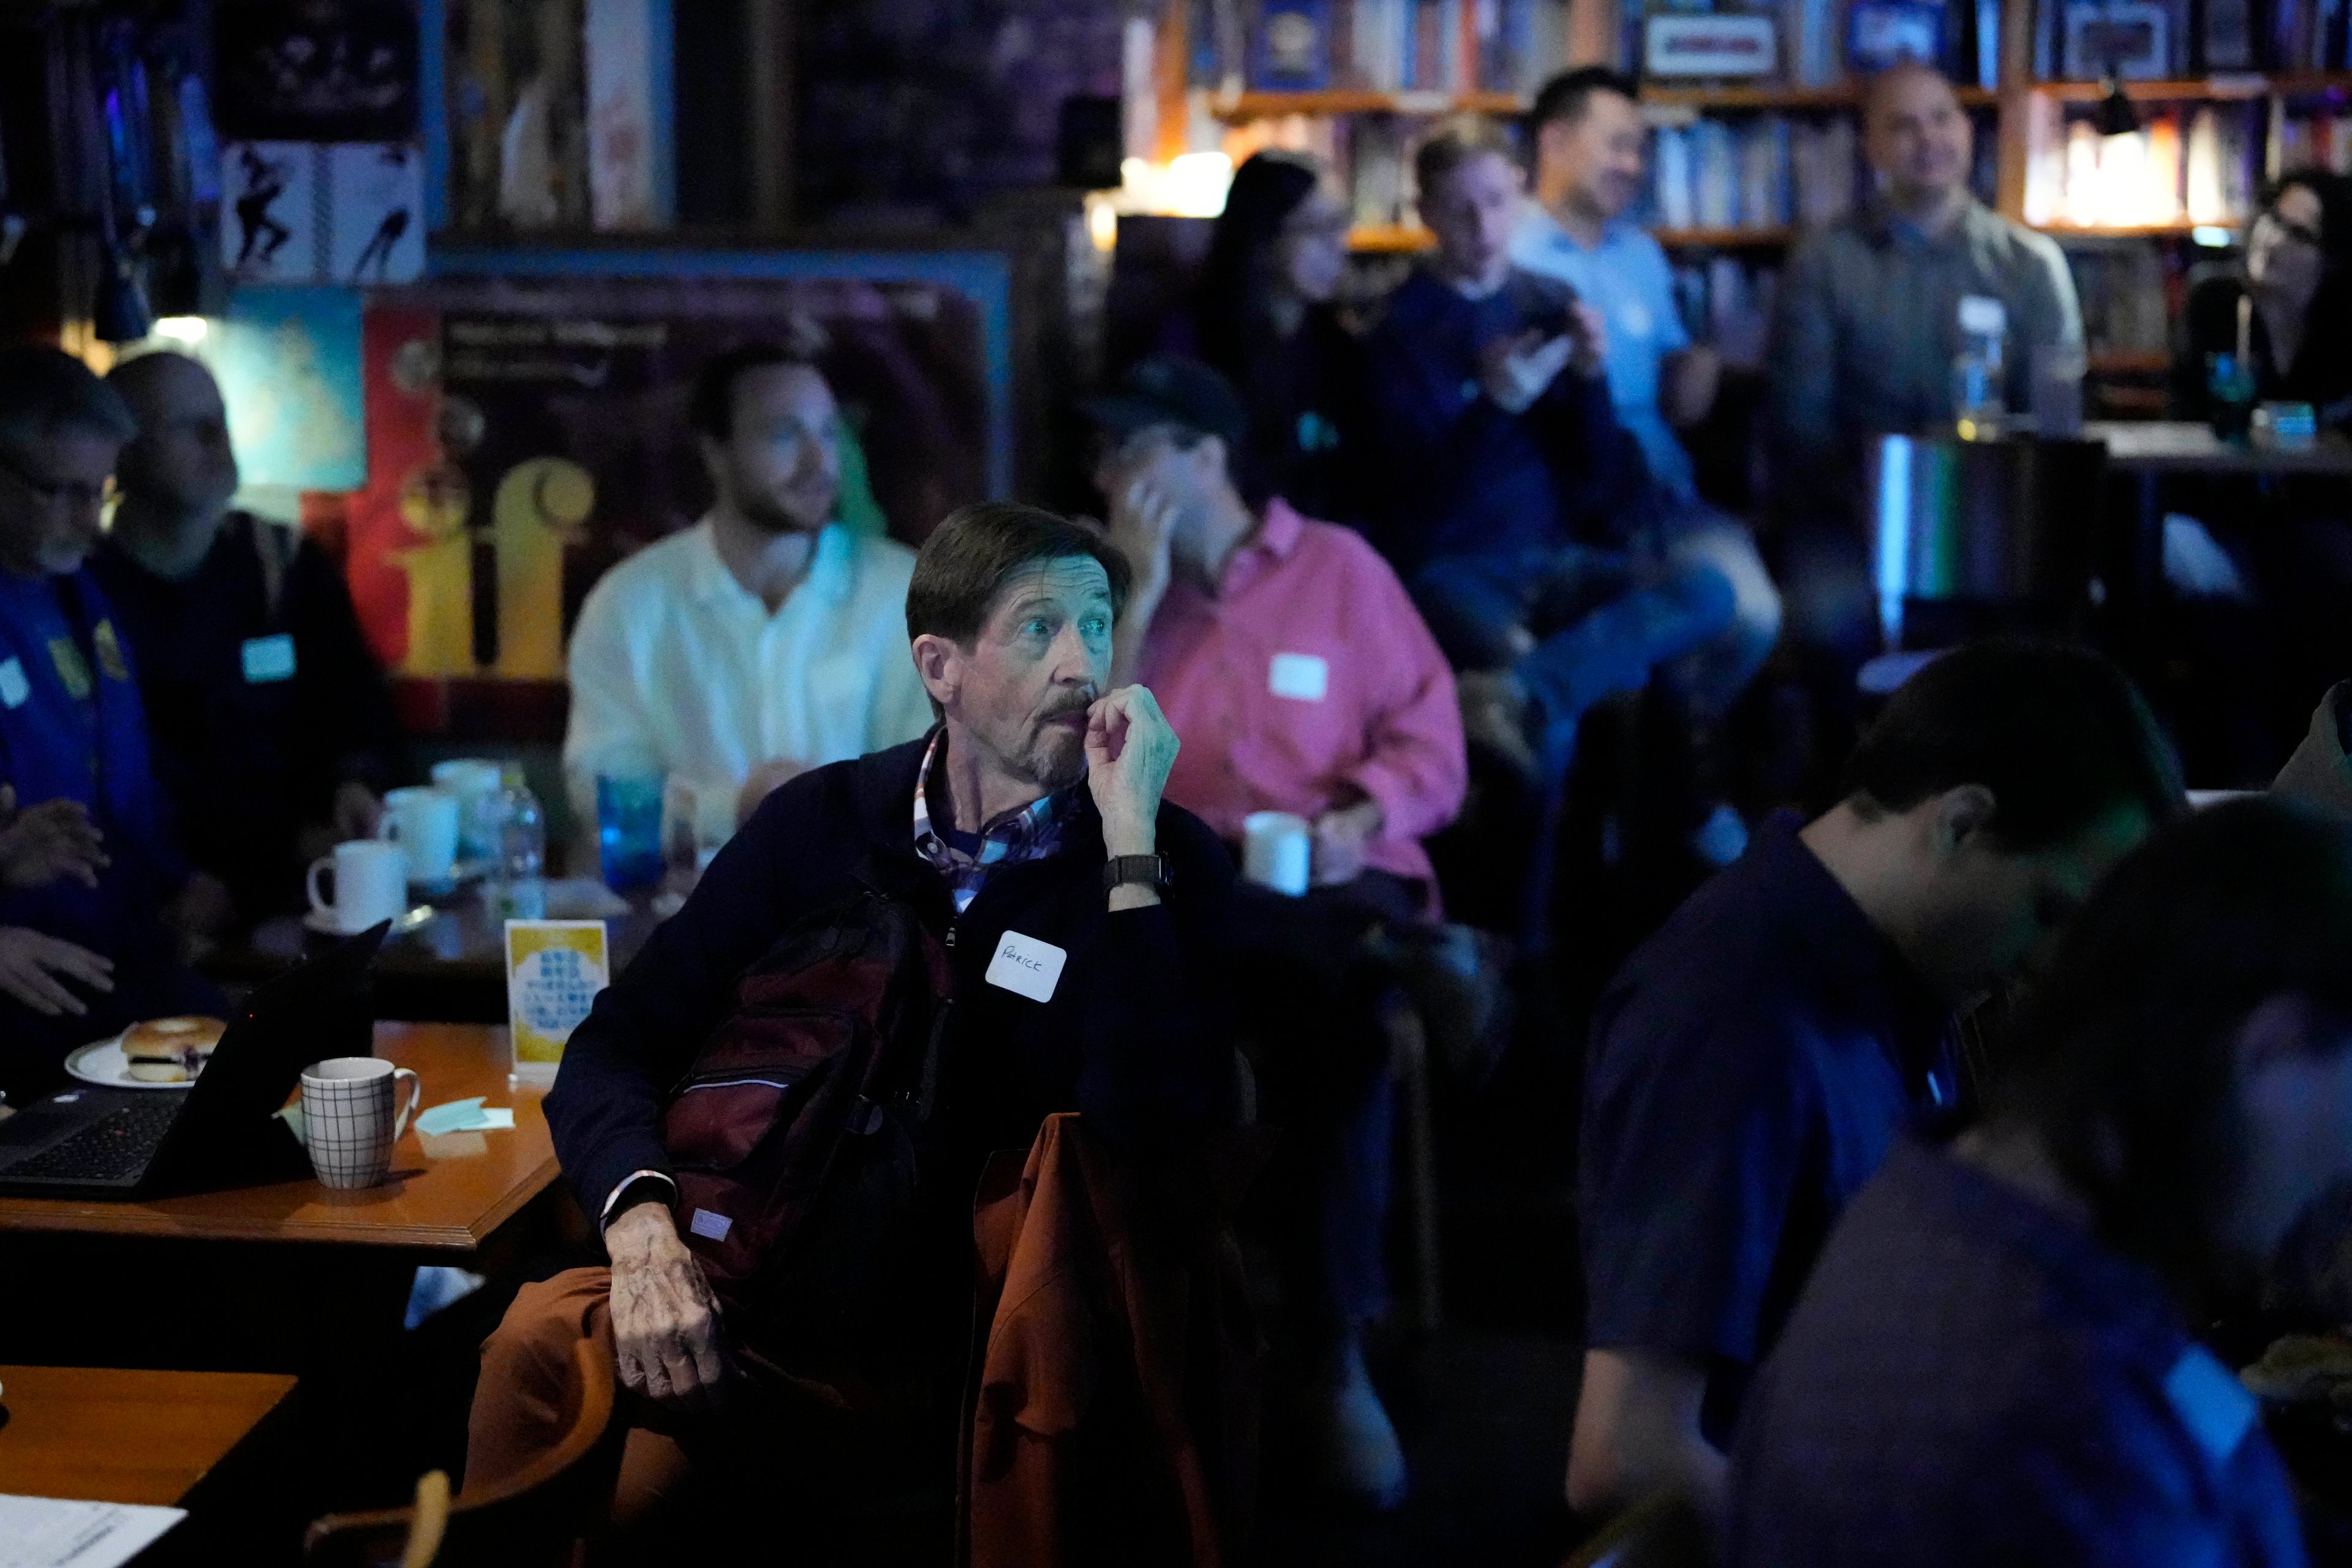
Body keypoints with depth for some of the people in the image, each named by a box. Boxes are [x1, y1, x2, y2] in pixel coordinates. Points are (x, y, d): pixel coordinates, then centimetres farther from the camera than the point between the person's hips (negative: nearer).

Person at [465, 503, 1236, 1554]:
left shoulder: (1165, 863, -5)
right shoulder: (823, 823, 4)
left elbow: (1155, 1138, -20)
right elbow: (622, 1044, 2)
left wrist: (1127, 839, -24)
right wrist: (641, 1221, -19)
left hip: (973, 1336, -3)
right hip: (779, 1267, 3)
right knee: (542, 1335, -25)